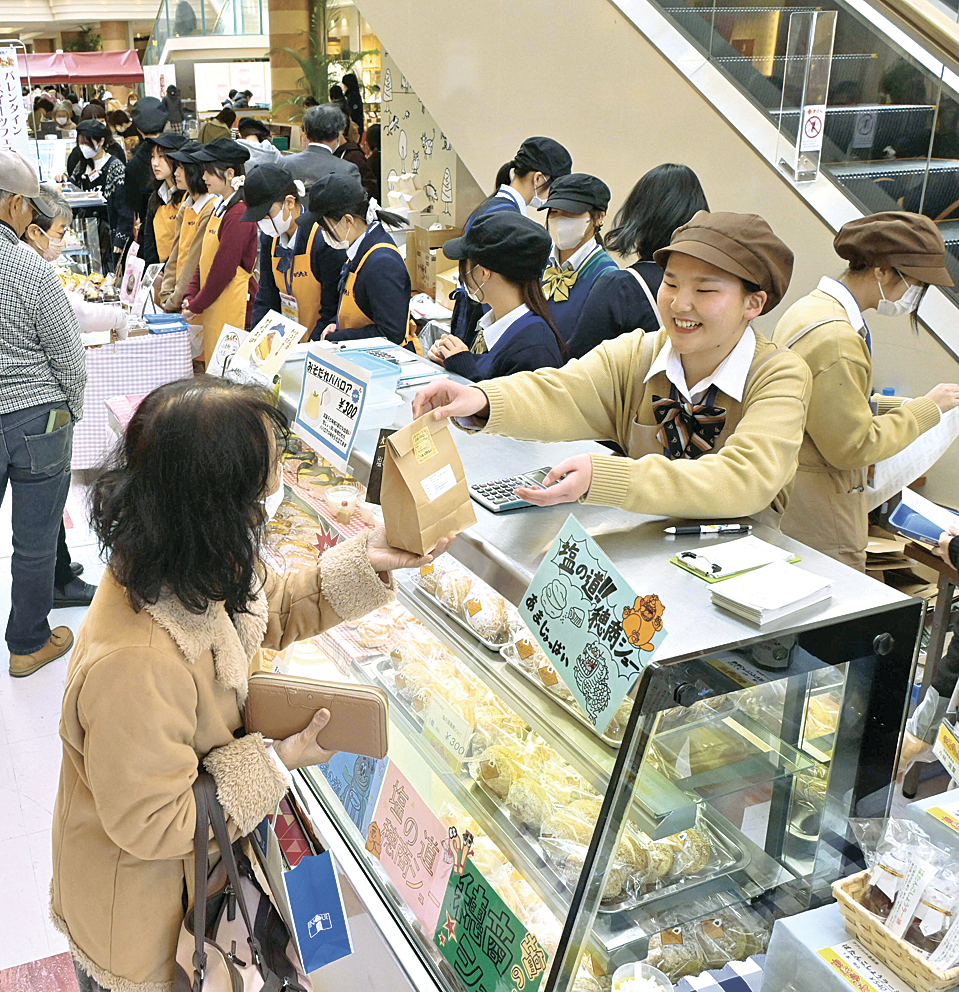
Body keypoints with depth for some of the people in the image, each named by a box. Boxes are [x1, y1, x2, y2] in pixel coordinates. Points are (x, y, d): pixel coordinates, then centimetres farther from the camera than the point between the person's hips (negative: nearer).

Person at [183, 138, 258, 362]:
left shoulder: (238, 215, -17)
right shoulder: (219, 208, 13)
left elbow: (224, 268, -18)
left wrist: (196, 306, -10)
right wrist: (191, 296, 5)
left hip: (231, 305, -9)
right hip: (212, 306, 9)